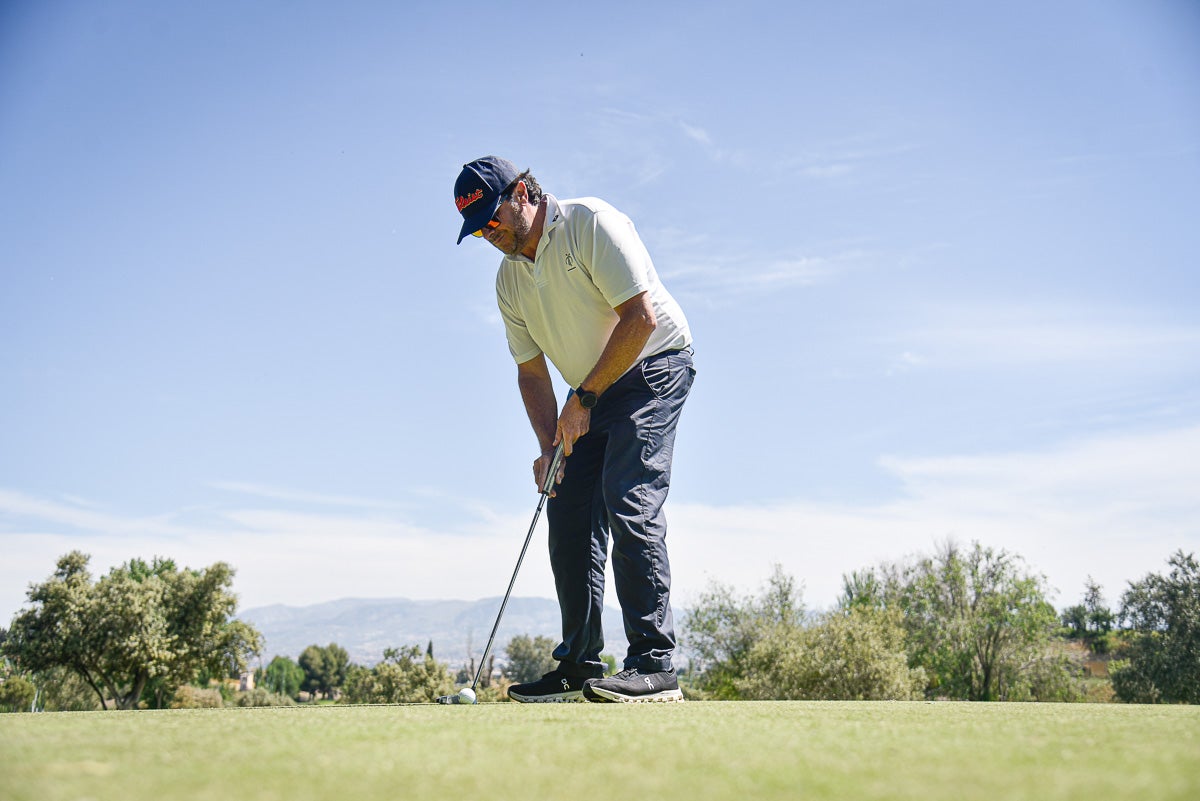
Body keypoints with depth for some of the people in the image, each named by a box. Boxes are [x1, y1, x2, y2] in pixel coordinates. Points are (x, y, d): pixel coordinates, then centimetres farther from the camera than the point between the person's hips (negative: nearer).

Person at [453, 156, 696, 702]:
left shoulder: (591, 223, -15)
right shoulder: (509, 279, 7)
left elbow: (641, 316, -22)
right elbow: (531, 370, 11)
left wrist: (583, 398, -20)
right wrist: (549, 447, -4)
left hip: (653, 366, -8)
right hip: (591, 396, 8)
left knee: (627, 500, -21)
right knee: (569, 515, 0)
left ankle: (655, 663, -22)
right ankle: (580, 665, 7)